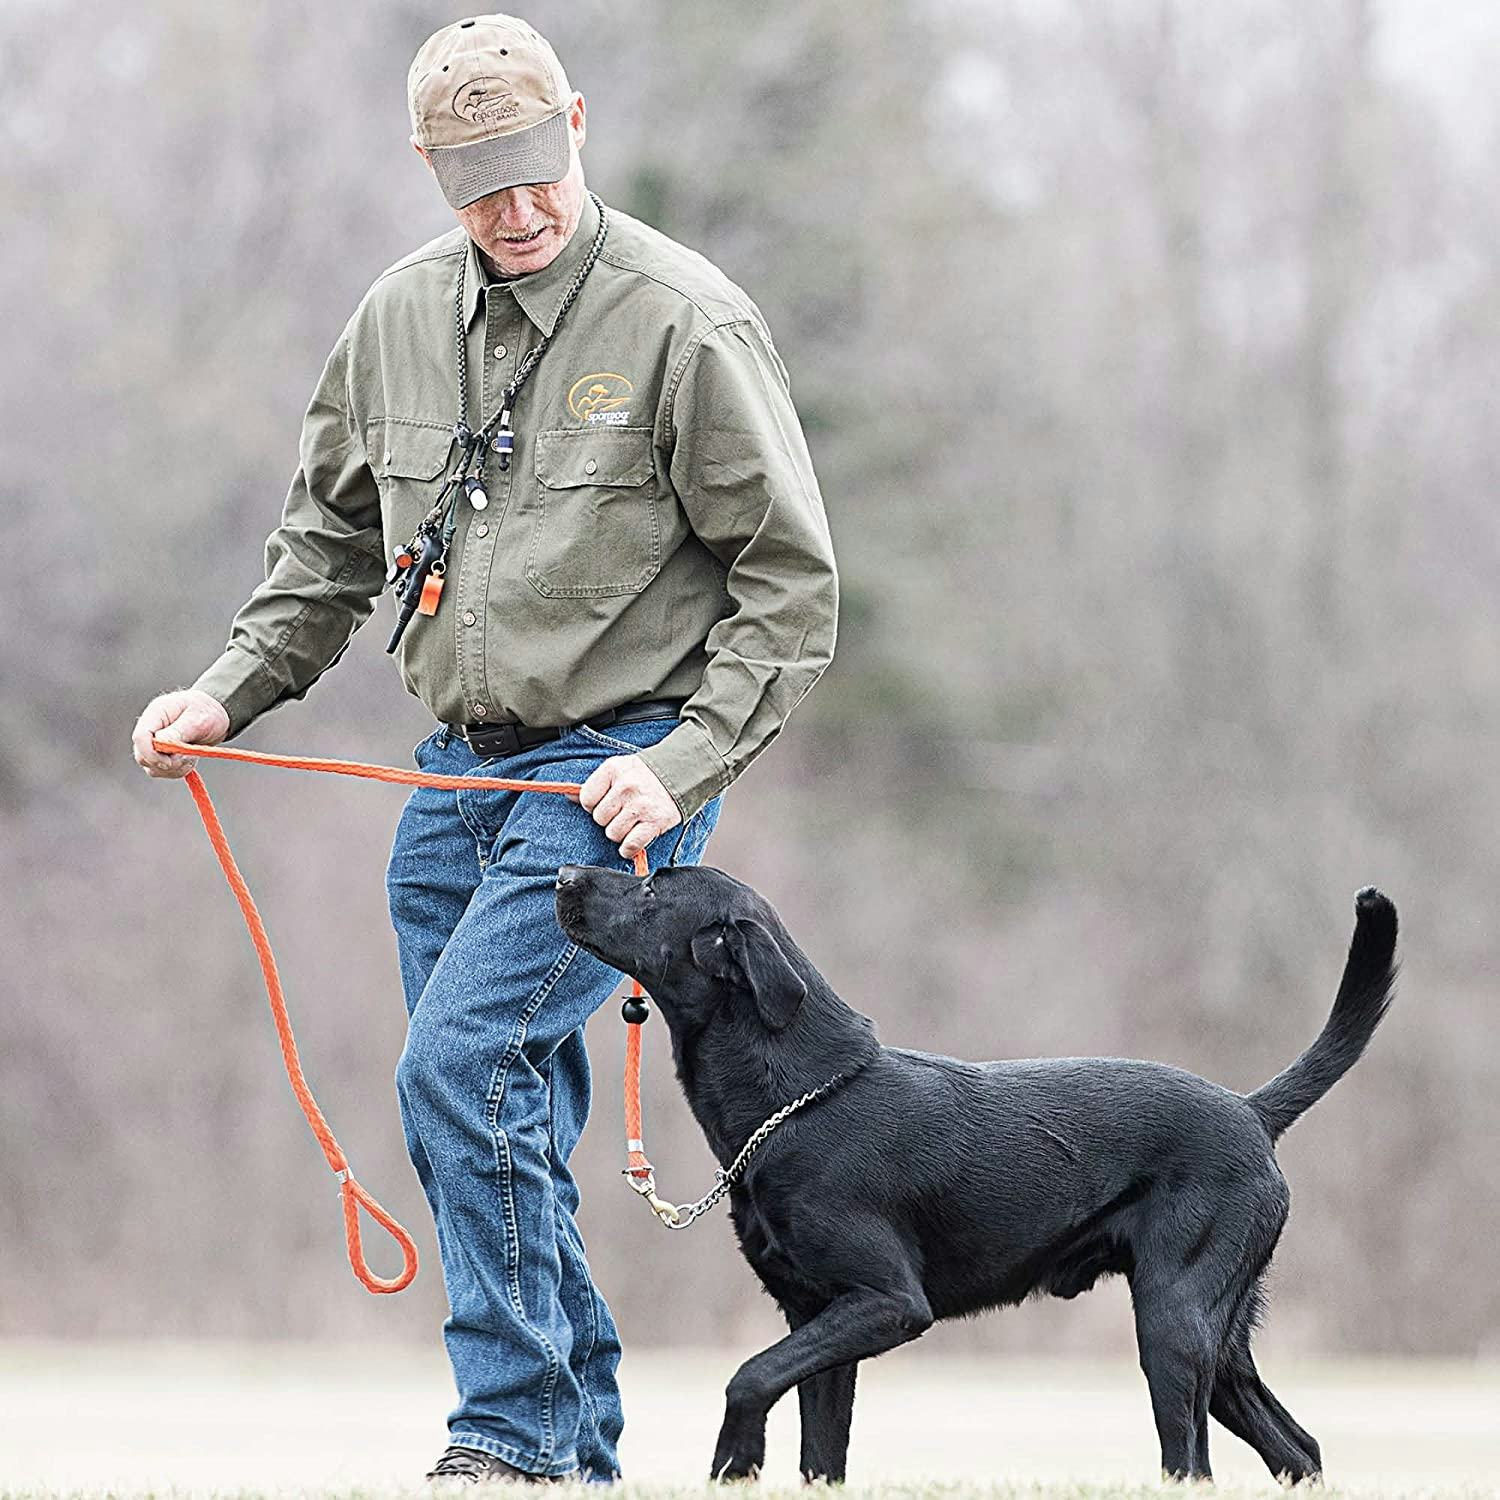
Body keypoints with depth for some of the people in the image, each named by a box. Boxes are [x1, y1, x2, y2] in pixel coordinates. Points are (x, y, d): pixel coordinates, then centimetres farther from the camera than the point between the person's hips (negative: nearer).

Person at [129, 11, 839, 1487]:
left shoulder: (685, 323, -11)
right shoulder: (400, 317, 7)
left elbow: (792, 582, -9)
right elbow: (330, 537, 21)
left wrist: (682, 765, -18)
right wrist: (232, 689, 8)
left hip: (620, 768, -7)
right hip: (459, 768, 7)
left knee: (463, 1064, -19)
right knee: (496, 1122, 7)